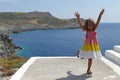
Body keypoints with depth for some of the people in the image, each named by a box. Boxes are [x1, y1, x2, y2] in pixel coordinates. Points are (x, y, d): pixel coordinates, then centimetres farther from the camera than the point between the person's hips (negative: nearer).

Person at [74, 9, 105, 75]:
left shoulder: (94, 30, -2)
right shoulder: (84, 30, -9)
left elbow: (98, 22, -8)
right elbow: (80, 24, -21)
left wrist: (100, 14, -15)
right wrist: (78, 17, -37)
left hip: (94, 46, 2)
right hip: (87, 46, -2)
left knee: (90, 58, 8)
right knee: (82, 57, 4)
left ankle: (88, 70, 24)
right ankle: (79, 52, 39)